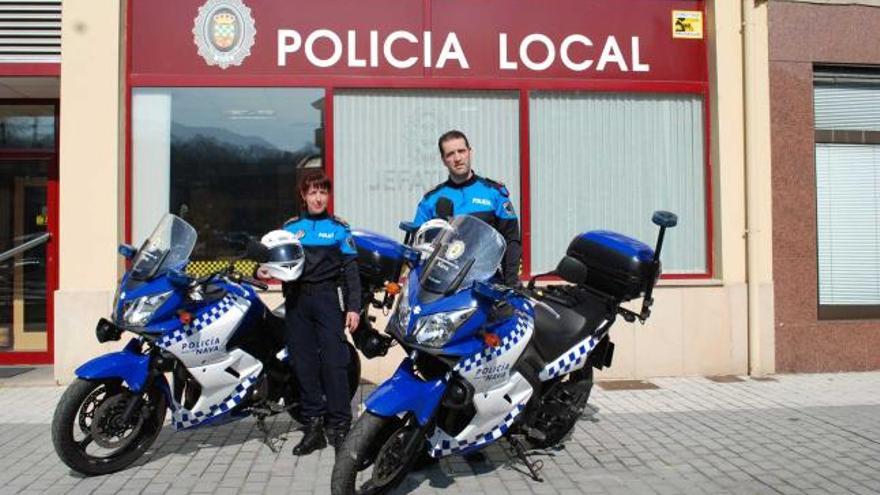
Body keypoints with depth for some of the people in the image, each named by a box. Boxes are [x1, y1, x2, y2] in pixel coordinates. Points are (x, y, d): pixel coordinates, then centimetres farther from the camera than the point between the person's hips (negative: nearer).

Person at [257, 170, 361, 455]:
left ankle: (339, 426, -1)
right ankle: (313, 426, 11)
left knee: (334, 362, -8)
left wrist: (354, 307, -4)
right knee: (304, 364, 3)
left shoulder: (339, 228, 8)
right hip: (297, 301, 3)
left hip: (328, 298, -3)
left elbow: (351, 270, 4)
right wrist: (263, 271, -6)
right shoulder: (290, 227, 15)